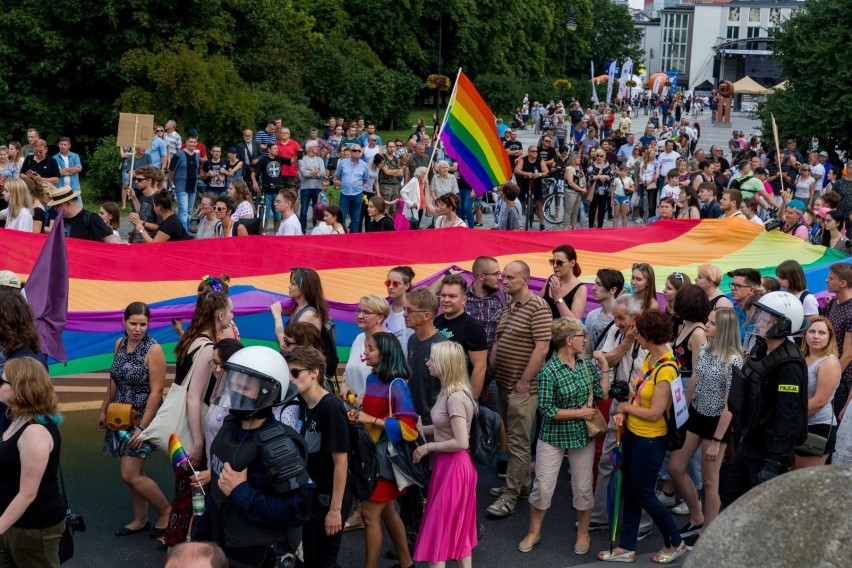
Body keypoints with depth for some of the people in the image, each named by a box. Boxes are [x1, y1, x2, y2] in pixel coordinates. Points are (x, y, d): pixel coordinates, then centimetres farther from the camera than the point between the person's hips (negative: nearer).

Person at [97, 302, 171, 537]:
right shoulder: (119, 344, 3)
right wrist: (104, 410, 17)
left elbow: (156, 391, -18)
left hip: (143, 416, -6)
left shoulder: (153, 350, -17)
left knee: (130, 475, -8)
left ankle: (166, 511, 10)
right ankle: (140, 520, 25)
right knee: (133, 471, 11)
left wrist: (142, 427, -20)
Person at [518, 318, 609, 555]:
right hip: (554, 437, -4)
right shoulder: (549, 371, -19)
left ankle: (583, 533, 30)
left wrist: (604, 366, -7)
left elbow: (601, 393, -3)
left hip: (583, 436, 4)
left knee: (583, 487, 11)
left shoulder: (585, 362, -2)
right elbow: (547, 410, -21)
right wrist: (579, 413, -18)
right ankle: (534, 532, 23)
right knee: (542, 487, 3)